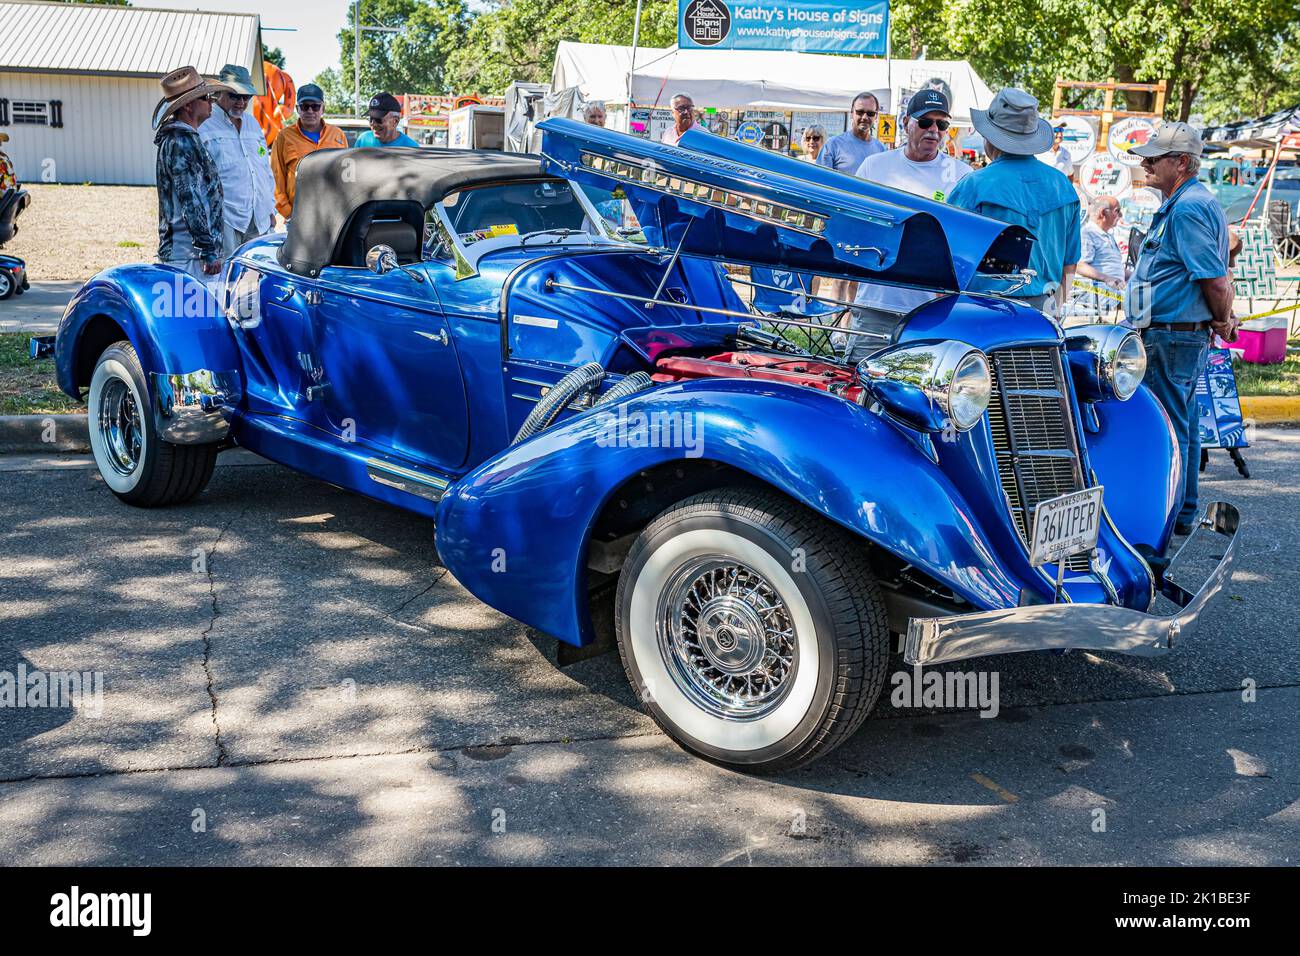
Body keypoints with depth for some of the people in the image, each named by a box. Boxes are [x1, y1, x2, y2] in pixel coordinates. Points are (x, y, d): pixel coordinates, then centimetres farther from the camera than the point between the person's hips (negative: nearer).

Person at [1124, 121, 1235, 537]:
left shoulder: (1187, 209, -18)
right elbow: (1217, 275, 21)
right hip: (1189, 336, 11)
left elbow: (1215, 281, -22)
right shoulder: (1195, 202, 16)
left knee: (1166, 428, -4)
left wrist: (1221, 320, -6)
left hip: (1170, 338, -11)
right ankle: (1183, 513, 27)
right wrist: (1223, 318, 15)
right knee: (1183, 425, 17)